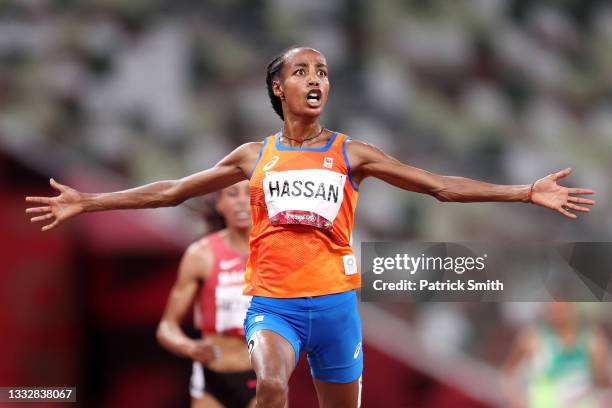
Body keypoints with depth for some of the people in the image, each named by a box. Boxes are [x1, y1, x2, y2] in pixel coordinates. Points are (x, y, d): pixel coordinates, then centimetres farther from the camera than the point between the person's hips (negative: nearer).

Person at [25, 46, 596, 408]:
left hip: (334, 300, 1)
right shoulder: (255, 157, 9)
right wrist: (86, 203, 10)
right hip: (272, 300, -1)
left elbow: (438, 185, 4)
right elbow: (172, 191, 13)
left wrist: (526, 193, -4)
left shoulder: (350, 154, 6)